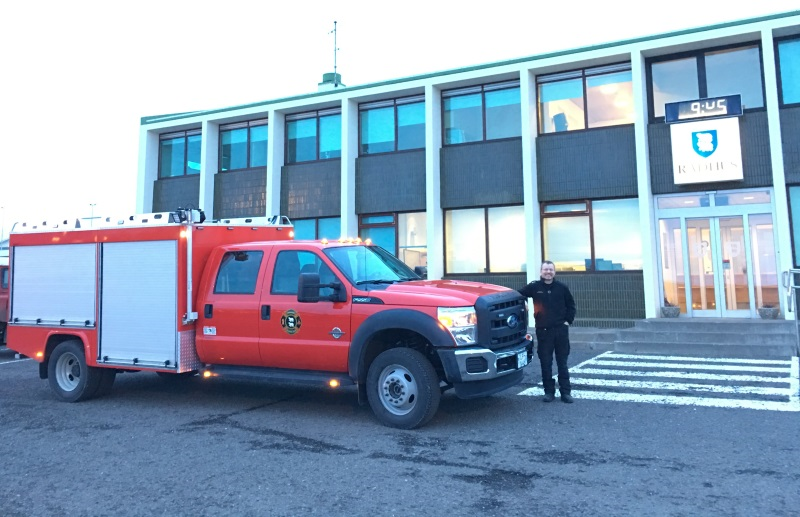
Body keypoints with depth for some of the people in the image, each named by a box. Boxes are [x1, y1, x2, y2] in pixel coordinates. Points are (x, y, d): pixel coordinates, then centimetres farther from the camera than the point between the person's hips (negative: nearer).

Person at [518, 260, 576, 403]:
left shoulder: (562, 288, 3)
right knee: (546, 363, 3)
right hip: (543, 331, -1)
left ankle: (565, 391, 13)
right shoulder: (534, 287, -1)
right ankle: (549, 391, 13)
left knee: (562, 362, 7)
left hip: (561, 329, 1)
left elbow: (571, 305, 12)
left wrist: (568, 320, 5)